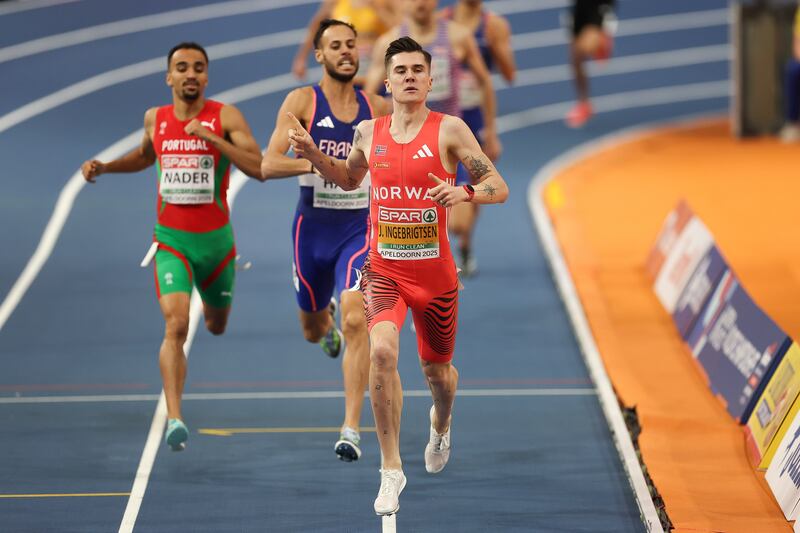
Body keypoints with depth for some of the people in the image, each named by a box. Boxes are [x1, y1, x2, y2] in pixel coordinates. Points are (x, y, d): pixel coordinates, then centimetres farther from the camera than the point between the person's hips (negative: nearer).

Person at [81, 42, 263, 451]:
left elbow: (259, 168, -20)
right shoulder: (155, 119, 2)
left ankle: (210, 305, 62)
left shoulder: (226, 117, -9)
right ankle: (174, 419, -25)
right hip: (171, 241, 0)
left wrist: (212, 138, -28)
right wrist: (104, 167, 10)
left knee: (216, 325, 22)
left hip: (215, 240, 0)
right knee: (176, 326, -20)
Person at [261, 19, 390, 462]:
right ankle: (327, 327, 61)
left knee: (356, 320, -21)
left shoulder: (377, 108, 2)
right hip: (313, 228, 0)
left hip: (358, 229, 0)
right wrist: (319, 163, -30)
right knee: (311, 329, 19)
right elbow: (267, 166, -18)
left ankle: (351, 429, -21)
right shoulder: (302, 102, -7)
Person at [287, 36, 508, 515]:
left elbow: (500, 188, -8)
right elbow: (350, 179, 25)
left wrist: (464, 192, -28)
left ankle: (441, 427, 55)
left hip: (435, 272, -1)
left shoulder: (449, 130, -7)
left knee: (437, 369, 16)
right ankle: (391, 469, -16)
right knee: (382, 350, -25)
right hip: (384, 268, 1)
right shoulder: (369, 133, 4)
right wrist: (313, 155, 8)